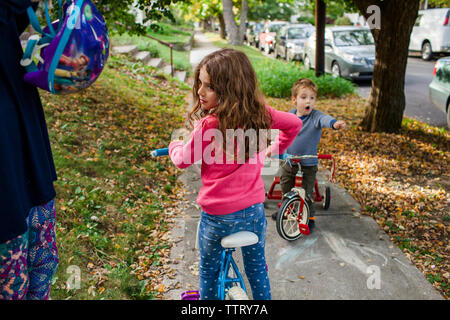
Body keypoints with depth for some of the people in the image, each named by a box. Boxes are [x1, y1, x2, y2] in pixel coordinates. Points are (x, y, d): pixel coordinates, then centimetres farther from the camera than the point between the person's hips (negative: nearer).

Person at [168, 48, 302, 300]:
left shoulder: (208, 125, -22)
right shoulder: (259, 113, -7)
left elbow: (183, 160, -8)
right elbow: (294, 123, 9)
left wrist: (175, 146, 14)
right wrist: (278, 148, 23)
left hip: (217, 215, -4)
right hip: (253, 210, 4)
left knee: (209, 269, 21)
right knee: (257, 266, 24)